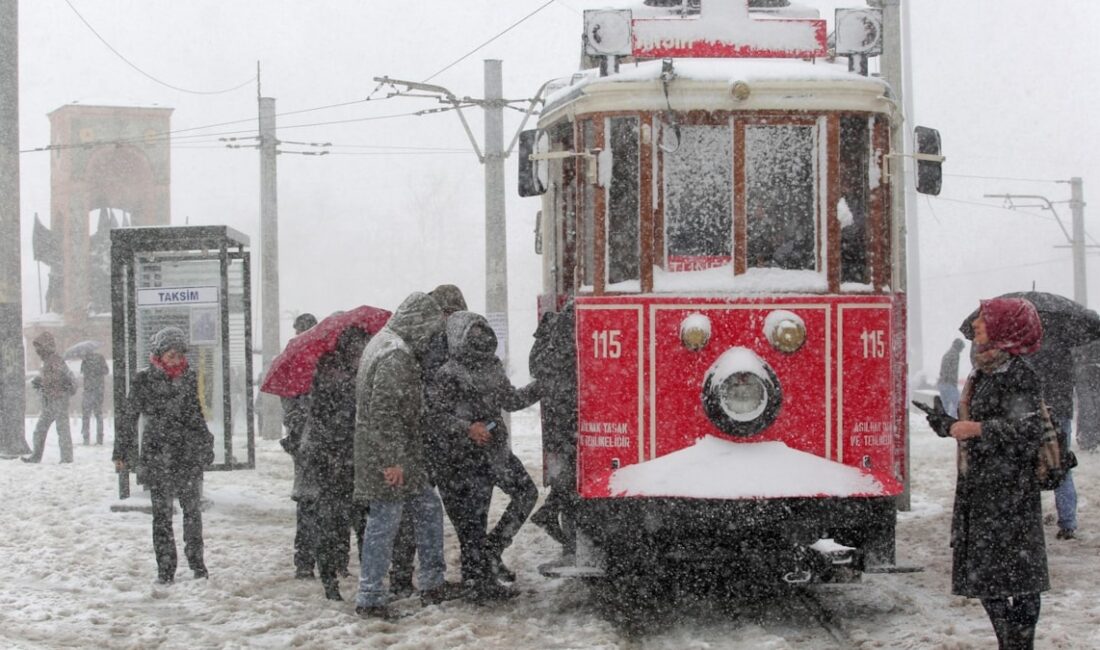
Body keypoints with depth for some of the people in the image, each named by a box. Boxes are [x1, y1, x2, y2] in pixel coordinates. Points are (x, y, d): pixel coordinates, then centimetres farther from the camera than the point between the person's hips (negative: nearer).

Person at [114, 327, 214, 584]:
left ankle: (196, 561, 17)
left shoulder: (189, 377, 7)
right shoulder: (144, 380, -4)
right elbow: (129, 417, 0)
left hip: (189, 455, 3)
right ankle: (165, 568, 6)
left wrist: (205, 446, 20)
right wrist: (122, 453, -1)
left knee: (192, 507, 4)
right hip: (157, 455, -3)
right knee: (162, 512, 0)